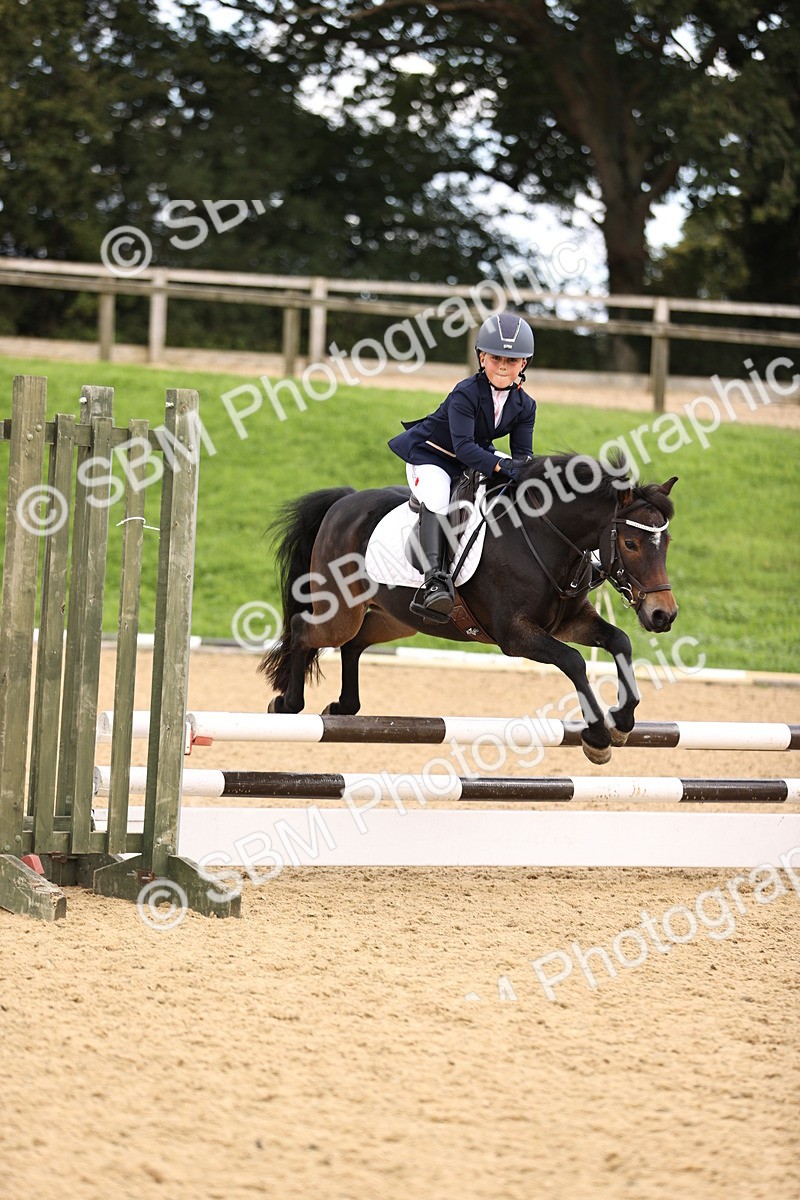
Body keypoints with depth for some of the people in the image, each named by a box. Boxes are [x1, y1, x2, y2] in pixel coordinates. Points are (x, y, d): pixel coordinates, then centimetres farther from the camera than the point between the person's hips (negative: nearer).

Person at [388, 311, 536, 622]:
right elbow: (464, 445, -35)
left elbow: (523, 453, -6)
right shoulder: (466, 394, -26)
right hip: (430, 454, -8)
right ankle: (434, 580, -47)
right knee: (436, 500, -34)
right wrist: (500, 466, -46)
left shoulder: (524, 405, -6)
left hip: (474, 456, 8)